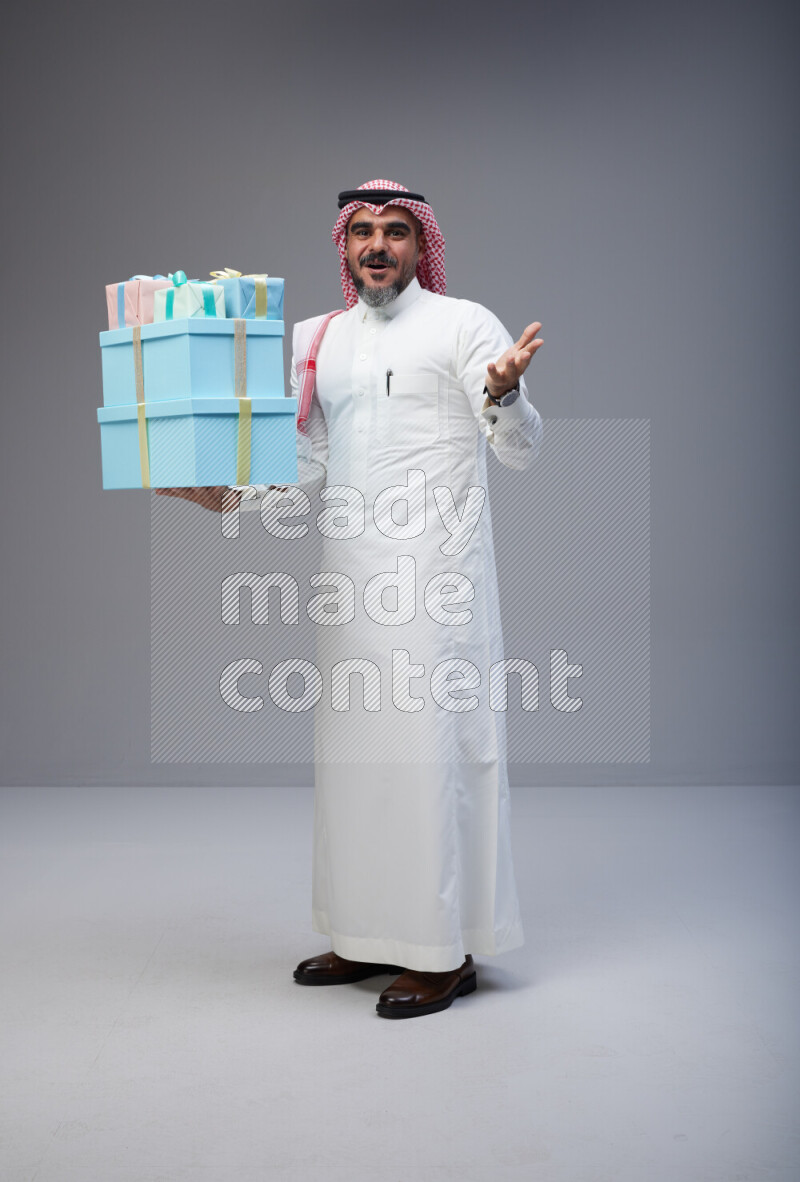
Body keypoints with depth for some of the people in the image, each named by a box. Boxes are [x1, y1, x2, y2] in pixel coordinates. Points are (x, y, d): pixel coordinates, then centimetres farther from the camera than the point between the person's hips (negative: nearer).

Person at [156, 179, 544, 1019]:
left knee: (432, 743, -6)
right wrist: (227, 495, 3)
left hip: (434, 571, -6)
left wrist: (502, 393, -28)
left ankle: (446, 950, 4)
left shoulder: (464, 325, -1)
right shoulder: (321, 339, 15)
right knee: (353, 746, 9)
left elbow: (521, 450, -7)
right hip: (351, 571, 6)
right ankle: (372, 936, 21)